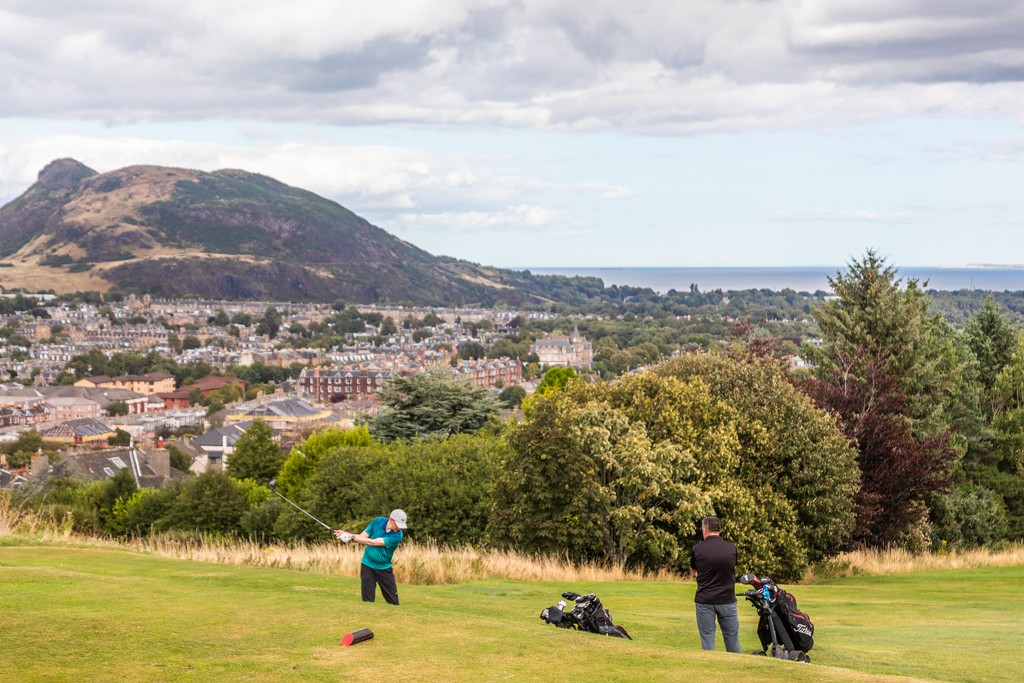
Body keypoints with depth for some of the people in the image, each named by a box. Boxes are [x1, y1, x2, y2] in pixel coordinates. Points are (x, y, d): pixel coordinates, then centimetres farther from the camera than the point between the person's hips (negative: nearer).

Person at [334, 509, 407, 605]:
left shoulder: (397, 536, -21)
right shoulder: (377, 521, -8)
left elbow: (372, 542, -24)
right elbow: (362, 538, -1)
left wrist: (352, 537, -24)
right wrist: (346, 535, -18)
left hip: (384, 568, -1)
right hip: (368, 565, 1)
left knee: (393, 601, -1)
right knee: (368, 600, -4)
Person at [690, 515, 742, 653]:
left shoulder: (697, 549, -6)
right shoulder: (731, 547, -2)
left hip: (704, 600, -1)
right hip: (727, 600, 1)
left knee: (707, 638, 5)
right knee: (732, 637, 11)